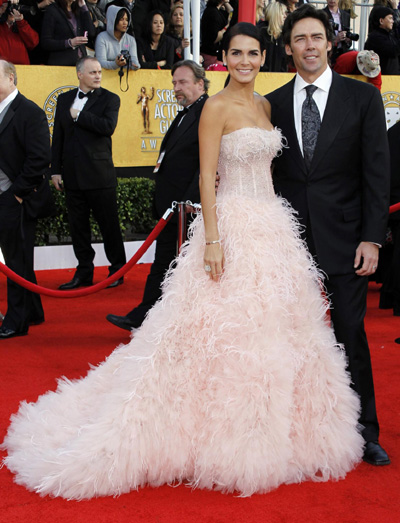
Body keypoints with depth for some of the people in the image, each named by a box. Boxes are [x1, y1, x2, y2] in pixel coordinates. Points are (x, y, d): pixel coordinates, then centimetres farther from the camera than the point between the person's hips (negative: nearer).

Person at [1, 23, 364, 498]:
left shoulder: (264, 105, 14)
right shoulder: (216, 107, -8)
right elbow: (206, 177, -13)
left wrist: (281, 226, 15)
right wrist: (212, 239, -20)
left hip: (273, 224, 8)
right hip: (234, 227, -8)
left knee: (272, 330, 12)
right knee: (226, 332, -4)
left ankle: (270, 435, 25)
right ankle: (222, 440, 9)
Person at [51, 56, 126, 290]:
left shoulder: (109, 99, -1)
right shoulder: (64, 99, 12)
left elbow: (108, 126, -19)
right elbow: (58, 137, 12)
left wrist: (79, 115, -13)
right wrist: (56, 170, 7)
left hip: (99, 174, -4)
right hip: (72, 175, 5)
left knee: (109, 225, 2)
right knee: (78, 226, 9)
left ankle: (117, 270, 15)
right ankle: (84, 273, 19)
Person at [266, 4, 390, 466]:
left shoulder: (362, 97, 1)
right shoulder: (273, 104, 8)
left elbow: (377, 172, -2)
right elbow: (269, 172, 9)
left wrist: (372, 238, -8)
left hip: (344, 237, -2)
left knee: (350, 334, 1)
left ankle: (364, 432, 14)